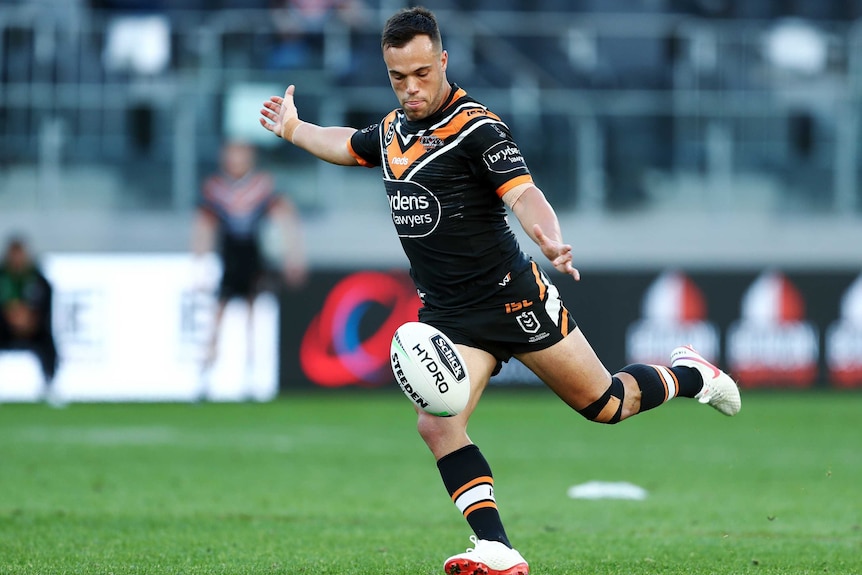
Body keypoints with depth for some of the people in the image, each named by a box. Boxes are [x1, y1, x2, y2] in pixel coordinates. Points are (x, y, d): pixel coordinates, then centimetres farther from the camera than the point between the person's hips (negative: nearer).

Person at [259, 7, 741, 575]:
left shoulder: (477, 128, -14)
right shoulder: (392, 129, 8)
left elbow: (523, 192, -28)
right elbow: (347, 145, 32)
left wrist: (550, 239, -46)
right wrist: (292, 129, 38)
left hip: (513, 297, -6)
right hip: (446, 315, 6)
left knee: (603, 404, 2)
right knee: (436, 424, -17)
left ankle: (687, 374, 33)